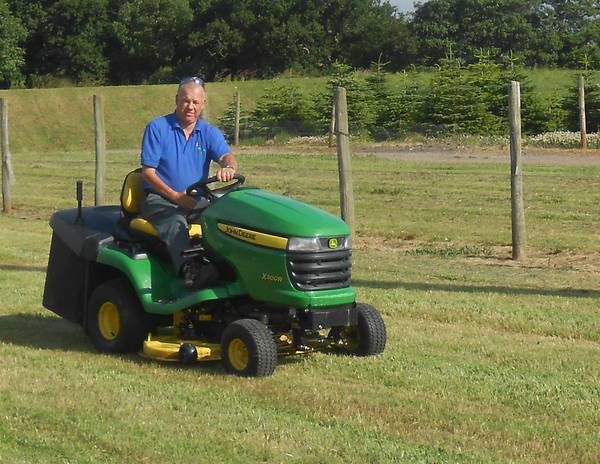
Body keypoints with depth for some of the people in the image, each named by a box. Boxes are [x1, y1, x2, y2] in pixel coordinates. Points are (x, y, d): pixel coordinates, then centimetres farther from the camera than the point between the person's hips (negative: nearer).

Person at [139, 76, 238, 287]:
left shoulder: (209, 133, 11)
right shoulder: (157, 128, 2)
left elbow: (226, 156, -8)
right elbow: (148, 172, -4)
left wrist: (228, 167, -35)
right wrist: (176, 196, -16)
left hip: (195, 201, 3)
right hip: (158, 199, -3)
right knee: (175, 222, -37)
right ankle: (187, 268, -57)